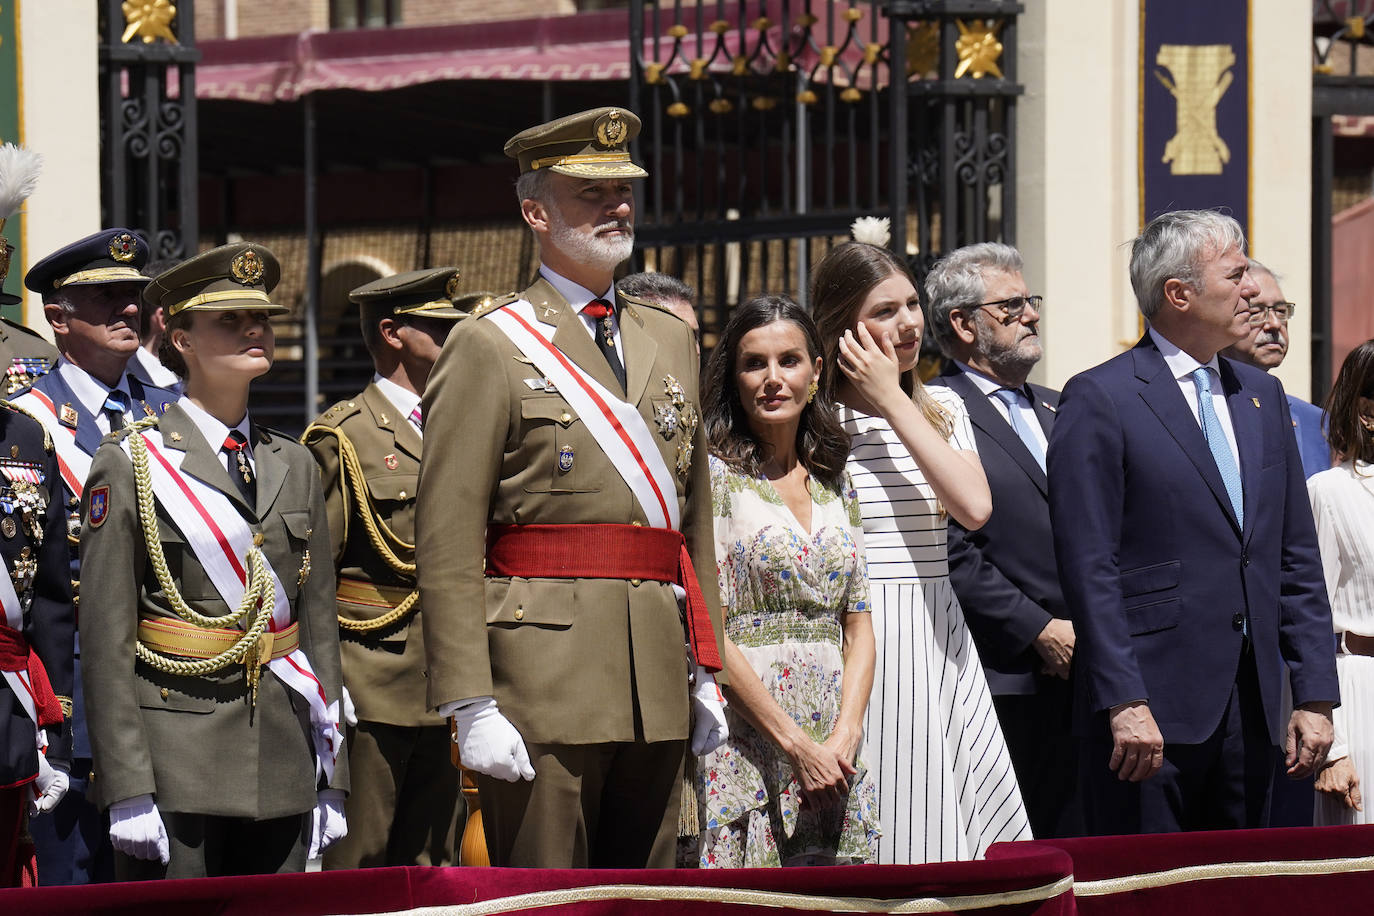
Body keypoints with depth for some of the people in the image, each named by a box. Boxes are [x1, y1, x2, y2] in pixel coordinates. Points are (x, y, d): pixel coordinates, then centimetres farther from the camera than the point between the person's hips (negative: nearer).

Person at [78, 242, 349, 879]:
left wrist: (331, 779, 10)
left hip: (282, 773, 5)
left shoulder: (294, 466, 15)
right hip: (176, 767, -5)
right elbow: (106, 640, -7)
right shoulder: (129, 466, -2)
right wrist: (127, 790, -13)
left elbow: (320, 623, 15)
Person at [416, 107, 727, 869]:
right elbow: (447, 542, -8)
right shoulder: (489, 348, -2)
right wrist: (470, 705, -15)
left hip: (656, 687, 6)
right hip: (544, 680, -6)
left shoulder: (670, 341, 18)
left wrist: (705, 667, 14)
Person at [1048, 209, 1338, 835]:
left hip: (1250, 709, 6)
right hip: (1152, 711, -6)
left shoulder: (1261, 397, 16)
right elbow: (1089, 568, -11)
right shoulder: (1098, 400, -5)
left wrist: (1315, 696, 9)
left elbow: (1297, 559, 16)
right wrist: (1125, 705, -17)